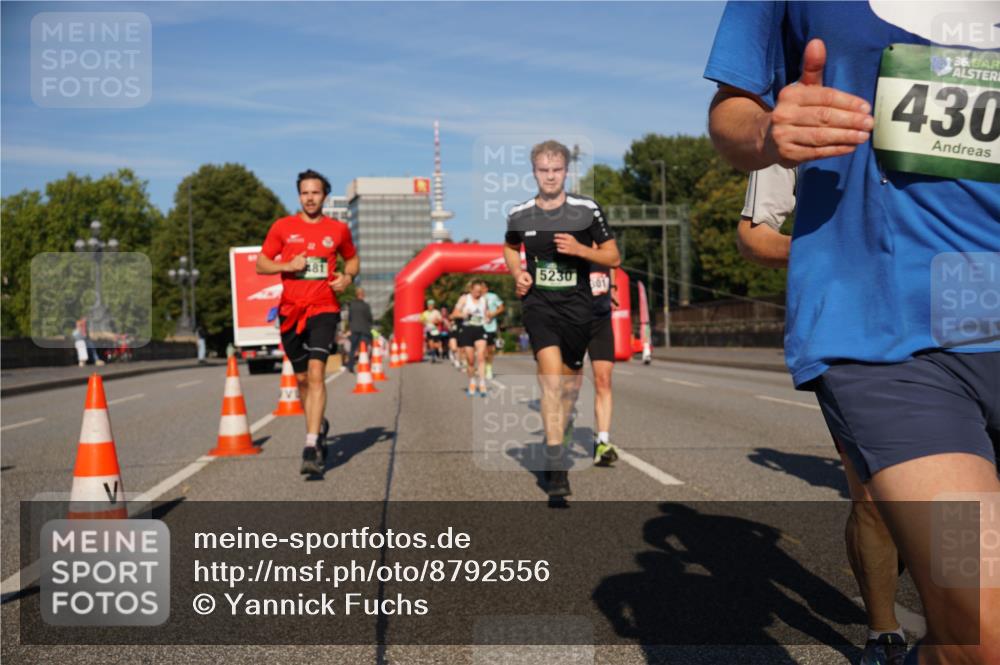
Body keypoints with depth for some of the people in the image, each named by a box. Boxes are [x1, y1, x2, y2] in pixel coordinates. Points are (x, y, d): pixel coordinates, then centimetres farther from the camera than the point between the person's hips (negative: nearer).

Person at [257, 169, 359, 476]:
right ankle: (319, 426, 37)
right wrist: (288, 266, -11)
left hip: (324, 309, -2)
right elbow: (261, 264, 7)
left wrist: (348, 277, 1)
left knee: (316, 373, -18)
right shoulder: (283, 227, 6)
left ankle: (312, 446, -22)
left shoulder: (339, 229, 7)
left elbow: (352, 258, 23)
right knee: (302, 378, 12)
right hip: (291, 310, 2)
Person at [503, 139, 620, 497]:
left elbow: (613, 257, 3)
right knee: (551, 377, -18)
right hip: (538, 304, -1)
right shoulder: (519, 215, 2)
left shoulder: (587, 210, -3)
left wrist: (579, 249, -14)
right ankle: (556, 466, -17)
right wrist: (517, 273, 2)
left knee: (568, 382, 11)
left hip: (577, 306, 1)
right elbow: (510, 248, 23)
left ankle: (555, 441, 38)